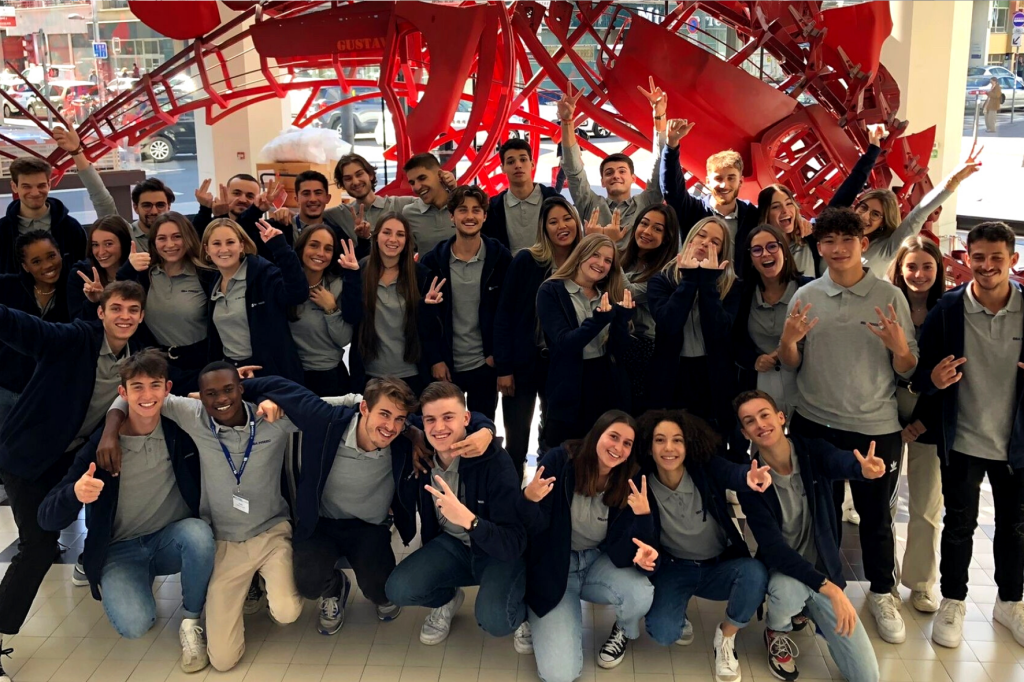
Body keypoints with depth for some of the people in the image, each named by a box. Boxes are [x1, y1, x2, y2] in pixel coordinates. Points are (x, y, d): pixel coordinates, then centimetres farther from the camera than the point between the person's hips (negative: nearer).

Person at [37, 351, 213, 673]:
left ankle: (190, 621, -9)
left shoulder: (181, 429, -11)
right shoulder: (101, 444, -14)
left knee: (198, 532, -33)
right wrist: (76, 494, -39)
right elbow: (47, 519, -16)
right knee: (134, 624, -27)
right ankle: (120, 587, 11)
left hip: (171, 541, 1)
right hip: (121, 551, -1)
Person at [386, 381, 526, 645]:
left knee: (493, 619, -30)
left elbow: (513, 544, -31)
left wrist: (467, 519, -45)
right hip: (453, 546, 4)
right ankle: (447, 599, 14)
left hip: (501, 554, -4)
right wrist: (427, 561, 5)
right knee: (398, 589, -19)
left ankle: (520, 608, 7)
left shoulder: (495, 462, -26)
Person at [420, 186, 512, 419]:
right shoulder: (433, 260, -3)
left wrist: (497, 354, -5)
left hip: (485, 365, 0)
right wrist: (435, 359, -7)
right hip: (445, 365, 0)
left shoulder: (500, 257, -3)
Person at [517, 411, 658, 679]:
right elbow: (536, 527, -16)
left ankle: (623, 631, 6)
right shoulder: (560, 460, -18)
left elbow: (619, 550, -12)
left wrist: (640, 554, -35)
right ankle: (537, 621, 17)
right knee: (560, 673, -17)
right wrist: (529, 499, -39)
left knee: (641, 594, -32)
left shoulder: (628, 483, -11)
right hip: (554, 569, -2)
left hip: (598, 562, 3)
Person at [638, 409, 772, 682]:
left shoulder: (706, 469, -16)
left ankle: (725, 638, -2)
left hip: (719, 566, 1)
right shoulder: (641, 486, -15)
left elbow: (733, 473, -40)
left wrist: (748, 476, -66)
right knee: (662, 633, -27)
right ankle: (679, 621, 15)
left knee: (755, 574, -32)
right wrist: (641, 515, -43)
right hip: (673, 569, -1)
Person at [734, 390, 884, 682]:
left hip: (824, 571, 2)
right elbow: (774, 549, -24)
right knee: (788, 590, -40)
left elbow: (844, 463, -35)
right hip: (783, 571, -2)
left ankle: (810, 612, 22)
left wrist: (866, 469, -61)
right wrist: (830, 588, -34)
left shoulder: (814, 451, -11)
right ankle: (777, 632, -2)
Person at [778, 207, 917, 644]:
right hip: (814, 424, 2)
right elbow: (791, 365, 5)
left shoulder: (889, 297, -2)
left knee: (875, 514, 9)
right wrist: (788, 340, -15)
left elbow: (908, 370, 0)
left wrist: (899, 347, -21)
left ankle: (882, 593, 30)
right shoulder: (805, 296, 2)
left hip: (876, 427, -1)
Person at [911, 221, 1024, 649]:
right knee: (959, 525, 10)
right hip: (962, 440, -2)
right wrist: (933, 379, -27)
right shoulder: (947, 309, -9)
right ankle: (953, 602, 29)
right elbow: (919, 372, -4)